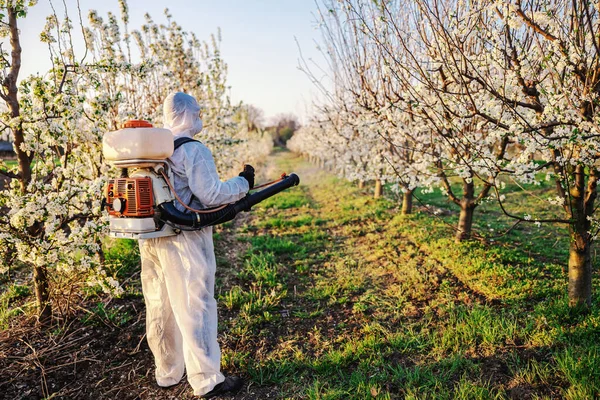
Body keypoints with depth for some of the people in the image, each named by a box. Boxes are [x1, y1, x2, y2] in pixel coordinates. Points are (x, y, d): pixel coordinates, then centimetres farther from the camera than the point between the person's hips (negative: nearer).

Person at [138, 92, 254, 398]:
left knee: (160, 309, 17)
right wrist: (243, 183, -4)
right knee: (195, 309, 3)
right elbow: (211, 194, -18)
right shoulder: (193, 150, -14)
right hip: (183, 241, -8)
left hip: (150, 239, 8)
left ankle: (167, 374, 34)